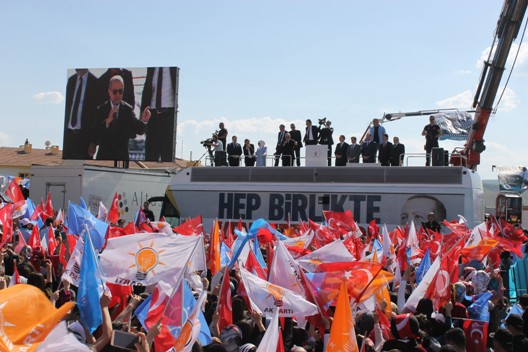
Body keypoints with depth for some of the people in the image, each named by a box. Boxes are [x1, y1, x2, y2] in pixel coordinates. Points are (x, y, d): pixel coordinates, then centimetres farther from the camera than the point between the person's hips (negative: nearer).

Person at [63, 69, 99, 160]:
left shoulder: (94, 82, -7)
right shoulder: (71, 80, 11)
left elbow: (95, 109, -7)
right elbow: (66, 104, 17)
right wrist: (65, 125, 11)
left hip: (84, 132, -5)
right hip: (68, 130, 6)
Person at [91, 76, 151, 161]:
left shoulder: (128, 109, 0)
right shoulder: (101, 109, -3)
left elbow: (139, 130, -11)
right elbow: (96, 134, -14)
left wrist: (143, 121, -34)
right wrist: (107, 122, -32)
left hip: (122, 157, 0)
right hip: (104, 156, 0)